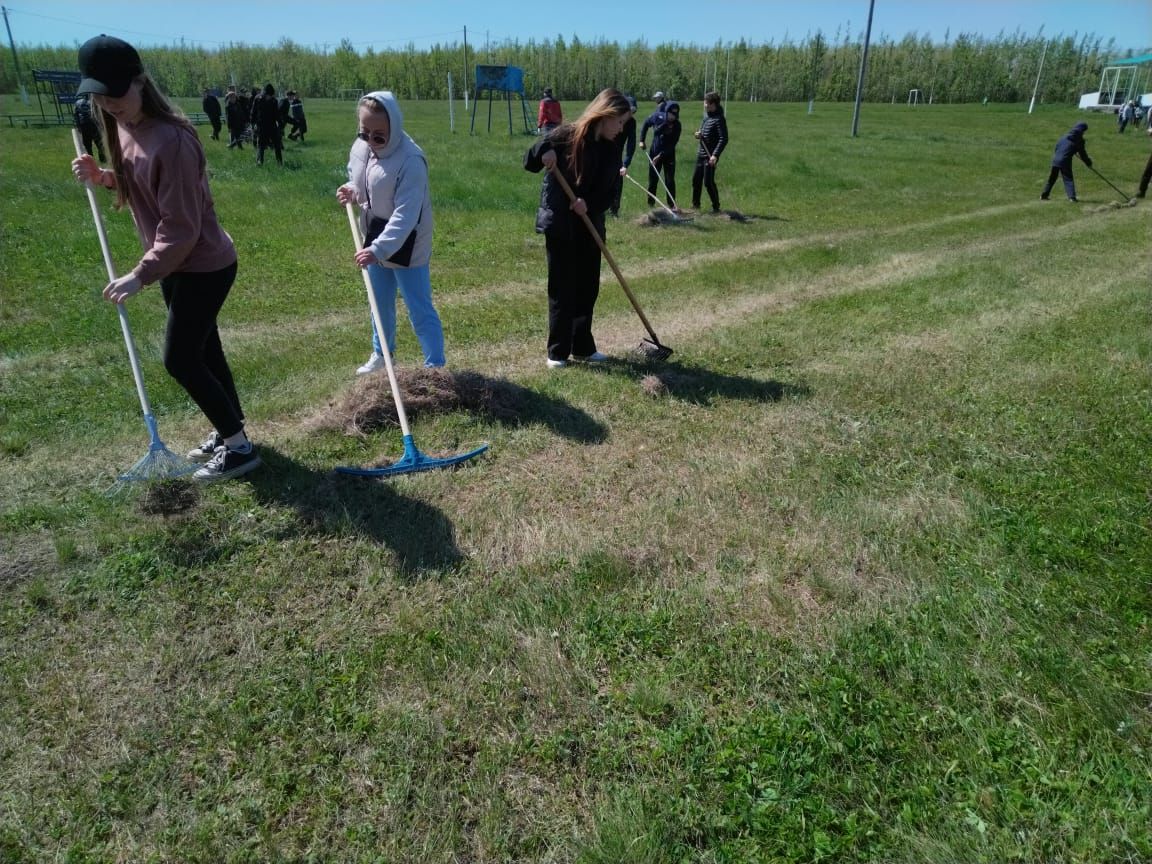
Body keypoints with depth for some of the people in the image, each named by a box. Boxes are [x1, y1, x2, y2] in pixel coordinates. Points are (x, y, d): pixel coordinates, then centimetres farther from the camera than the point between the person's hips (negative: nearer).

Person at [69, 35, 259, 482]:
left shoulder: (171, 139, -25)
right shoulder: (123, 126, 4)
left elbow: (181, 229, -25)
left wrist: (141, 275, -24)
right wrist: (102, 176, 1)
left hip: (204, 266, -9)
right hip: (176, 264, 9)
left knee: (180, 359, -4)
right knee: (203, 350, 16)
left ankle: (239, 446, 9)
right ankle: (229, 431, 31)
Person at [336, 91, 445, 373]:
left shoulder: (411, 160, -26)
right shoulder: (361, 147, -4)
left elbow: (405, 215, -33)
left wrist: (378, 249, -41)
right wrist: (352, 192, -8)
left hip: (407, 245, -7)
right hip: (376, 238, 8)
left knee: (420, 311, -4)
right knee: (380, 303, 23)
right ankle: (381, 353, 43)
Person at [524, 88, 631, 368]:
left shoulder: (612, 150, 4)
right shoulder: (566, 135, -9)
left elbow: (609, 194, 1)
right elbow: (529, 163, -4)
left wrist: (590, 204, -19)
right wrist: (543, 150, -25)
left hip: (590, 226, 5)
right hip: (559, 225, -5)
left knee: (588, 289, 10)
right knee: (562, 290, -1)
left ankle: (582, 347, 23)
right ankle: (557, 351, 9)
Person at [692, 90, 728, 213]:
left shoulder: (719, 119, -15)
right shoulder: (706, 115, 11)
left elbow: (724, 139, -20)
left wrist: (715, 155, -27)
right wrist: (699, 135, -1)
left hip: (710, 156, -9)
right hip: (701, 153, 9)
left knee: (708, 182, -9)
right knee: (696, 179, 14)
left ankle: (716, 207, 3)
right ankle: (695, 204, 29)